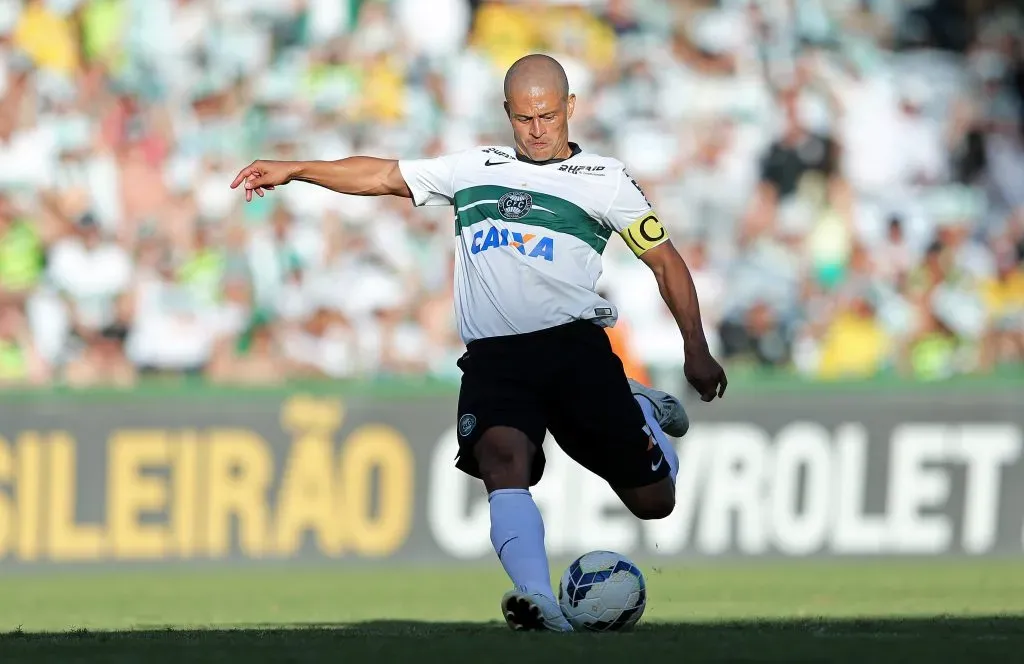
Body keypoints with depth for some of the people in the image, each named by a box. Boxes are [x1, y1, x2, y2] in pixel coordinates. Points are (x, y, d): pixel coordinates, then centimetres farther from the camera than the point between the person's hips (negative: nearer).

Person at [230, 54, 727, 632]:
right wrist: (293, 170, 12)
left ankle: (644, 413, 34)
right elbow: (383, 176, 19)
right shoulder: (475, 169, 17)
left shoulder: (605, 181, 9)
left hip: (576, 347, -1)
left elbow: (666, 261, 12)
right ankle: (540, 601, -43)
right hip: (494, 358, 1)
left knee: (654, 502, -1)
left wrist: (697, 351, 7)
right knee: (502, 457, -30)